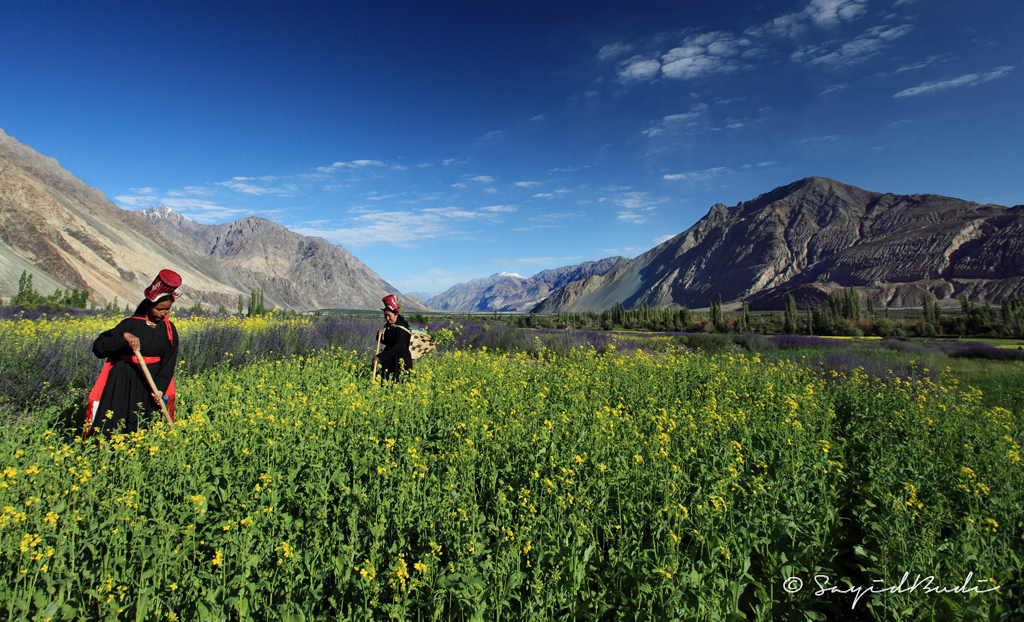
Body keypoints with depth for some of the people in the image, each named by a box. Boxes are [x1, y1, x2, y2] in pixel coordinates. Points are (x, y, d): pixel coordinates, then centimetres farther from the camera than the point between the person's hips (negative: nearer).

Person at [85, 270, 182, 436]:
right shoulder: (131, 324, -7)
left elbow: (168, 363, -1)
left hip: (150, 384, 2)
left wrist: (161, 388, -14)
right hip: (123, 382, -2)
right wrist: (124, 337, -26)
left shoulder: (169, 330, 1)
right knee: (112, 427, 0)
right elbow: (98, 347, -11)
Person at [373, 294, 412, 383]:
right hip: (388, 359, 7)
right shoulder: (387, 326, 7)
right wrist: (380, 336, -4)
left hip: (401, 360, -7)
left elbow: (396, 347, -22)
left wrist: (380, 357, -23)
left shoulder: (401, 328, -17)